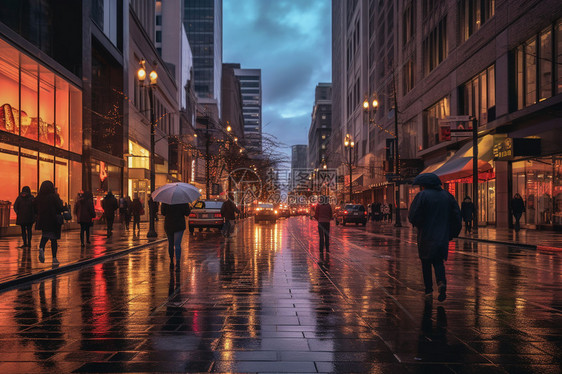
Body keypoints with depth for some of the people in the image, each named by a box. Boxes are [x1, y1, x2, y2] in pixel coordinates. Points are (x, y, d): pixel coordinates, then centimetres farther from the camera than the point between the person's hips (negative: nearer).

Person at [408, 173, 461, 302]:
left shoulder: (422, 196, -9)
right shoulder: (446, 195, 7)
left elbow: (413, 216, -13)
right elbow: (456, 215, 4)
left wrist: (418, 225, 9)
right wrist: (451, 233, 10)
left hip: (426, 236, -4)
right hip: (442, 237, 4)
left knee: (426, 264, 9)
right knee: (438, 261, 14)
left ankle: (429, 291, 7)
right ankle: (441, 282, -12)